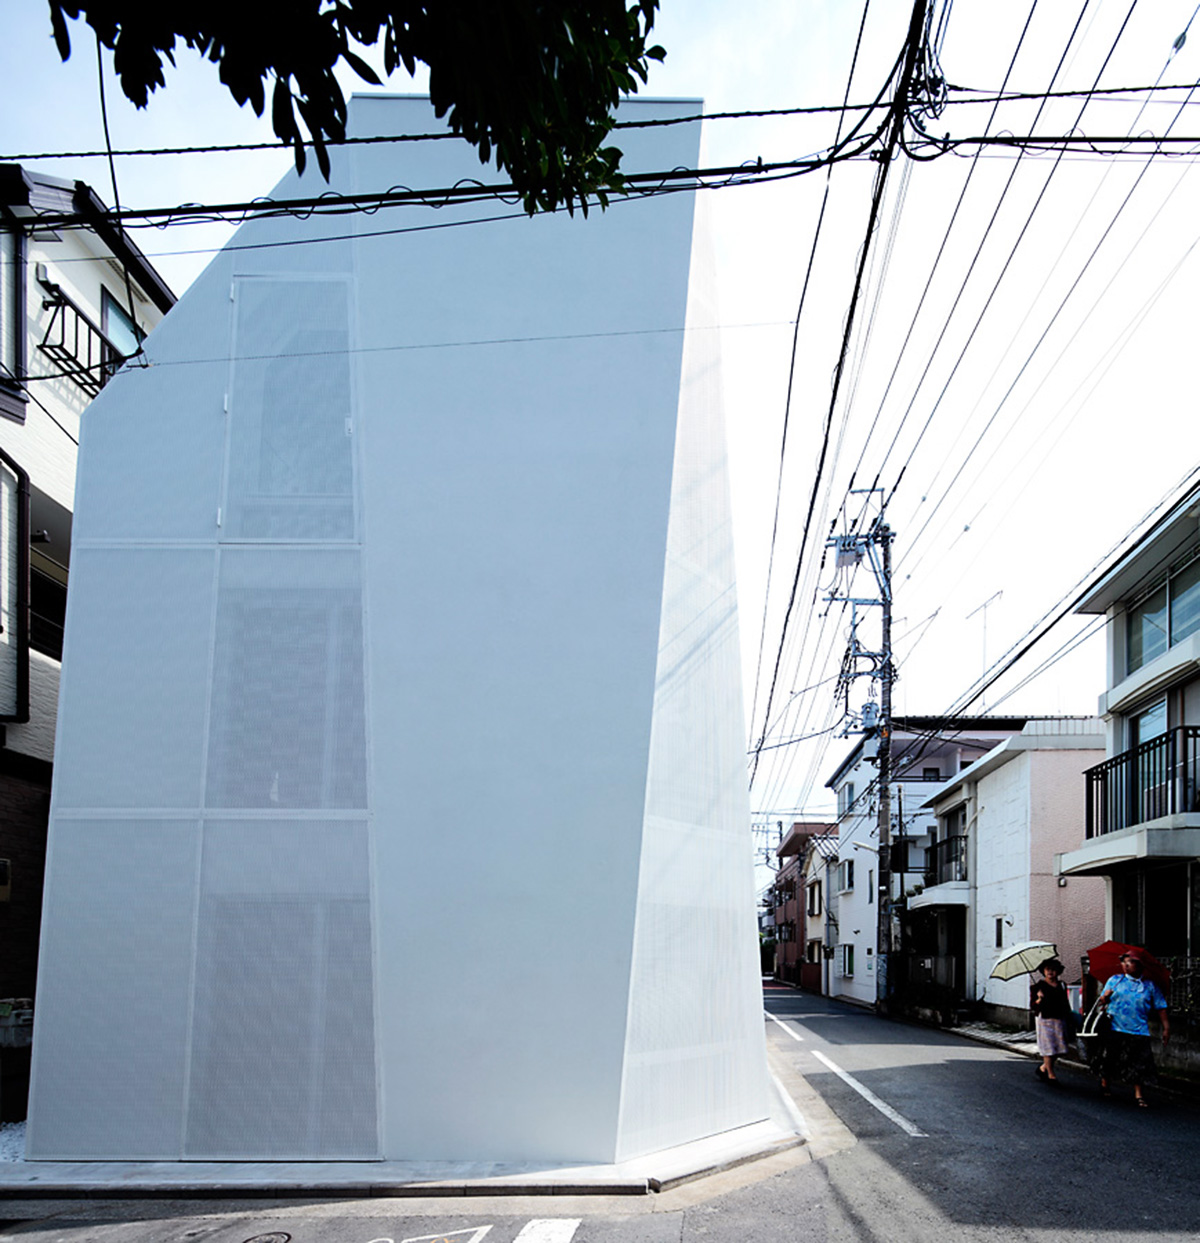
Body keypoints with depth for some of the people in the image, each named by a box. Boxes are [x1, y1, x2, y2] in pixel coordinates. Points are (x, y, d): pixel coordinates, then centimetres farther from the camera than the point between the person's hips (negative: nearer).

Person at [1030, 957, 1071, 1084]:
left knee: (1059, 1047, 2)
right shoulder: (1038, 985, -1)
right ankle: (1051, 1075, 5)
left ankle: (1043, 1068, 22)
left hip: (1059, 1020, 5)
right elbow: (1032, 1006, -4)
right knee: (1048, 1047, -5)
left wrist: (1068, 1017, 14)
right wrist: (1039, 1000, -22)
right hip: (1044, 1019, -5)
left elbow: (1066, 1004, 19)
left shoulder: (1062, 985, 12)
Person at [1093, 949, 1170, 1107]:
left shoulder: (1150, 986, 6)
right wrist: (1105, 998, -15)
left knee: (1139, 1066, -4)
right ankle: (1105, 1085, 28)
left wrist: (1166, 1027, -3)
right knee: (1108, 1060, 7)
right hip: (1114, 1030, 1)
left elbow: (1160, 1008, 5)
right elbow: (1103, 1000, 9)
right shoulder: (1114, 980, 9)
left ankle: (1139, 1095, 5)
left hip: (1139, 1032, -1)